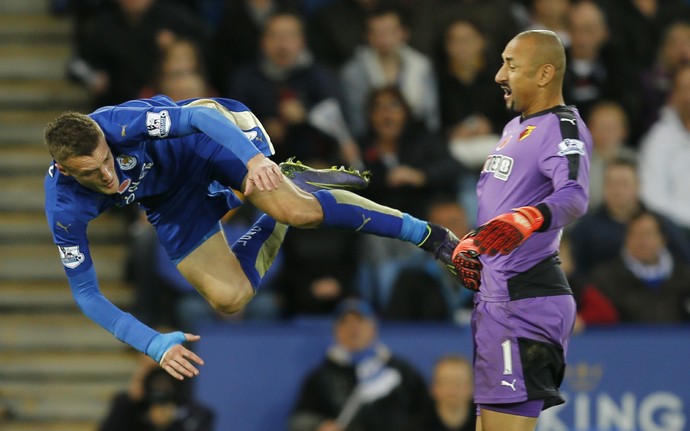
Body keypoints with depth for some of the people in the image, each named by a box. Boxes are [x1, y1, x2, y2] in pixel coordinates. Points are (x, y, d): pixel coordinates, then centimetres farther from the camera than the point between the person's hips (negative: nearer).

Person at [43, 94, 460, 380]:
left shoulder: (117, 122, -39)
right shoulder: (65, 209, -29)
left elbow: (199, 116, -37)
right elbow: (85, 292, -20)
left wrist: (254, 158, -54)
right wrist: (155, 345, -26)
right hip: (171, 202, 3)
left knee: (296, 210, -26)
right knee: (231, 299, -9)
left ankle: (424, 232, -10)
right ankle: (275, 227, 20)